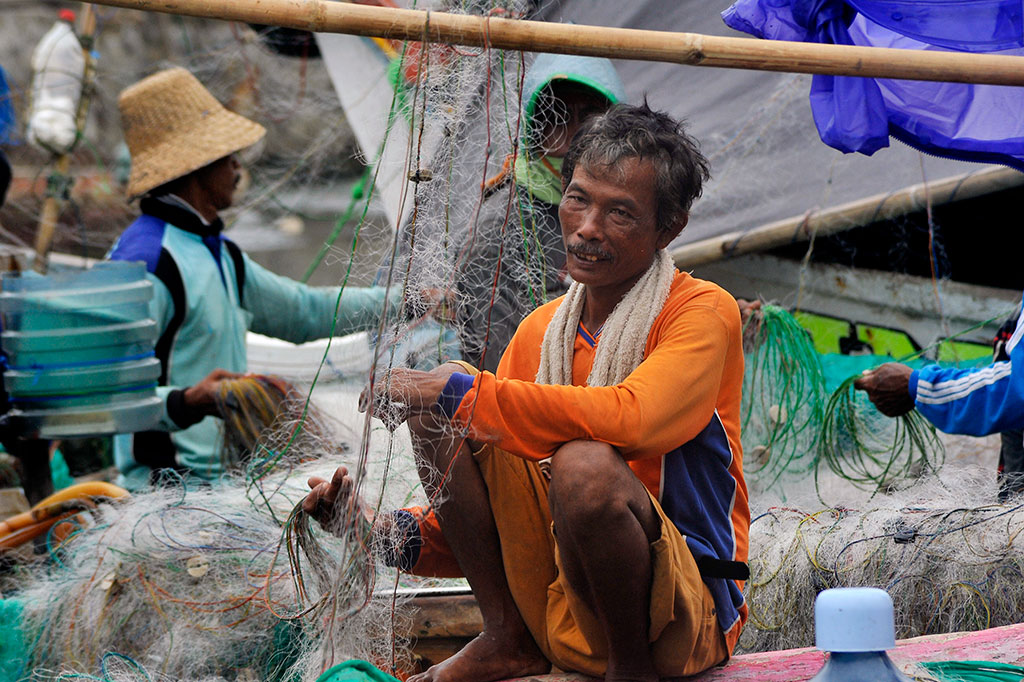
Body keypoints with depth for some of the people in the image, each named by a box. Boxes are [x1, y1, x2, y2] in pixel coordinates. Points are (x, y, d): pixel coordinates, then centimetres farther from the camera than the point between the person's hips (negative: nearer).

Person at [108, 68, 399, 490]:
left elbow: (302, 310, 33)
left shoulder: (216, 253, 19)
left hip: (222, 483, 10)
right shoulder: (145, 262, -15)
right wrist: (184, 403, -39)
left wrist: (400, 300, 35)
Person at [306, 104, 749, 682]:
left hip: (685, 618, -5)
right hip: (559, 618, 6)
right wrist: (386, 533, -6)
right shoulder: (540, 332, 11)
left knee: (583, 465, -35)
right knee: (446, 411, -7)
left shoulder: (703, 312, -7)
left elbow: (630, 420, -29)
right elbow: (502, 520, 12)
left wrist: (461, 393, -24)